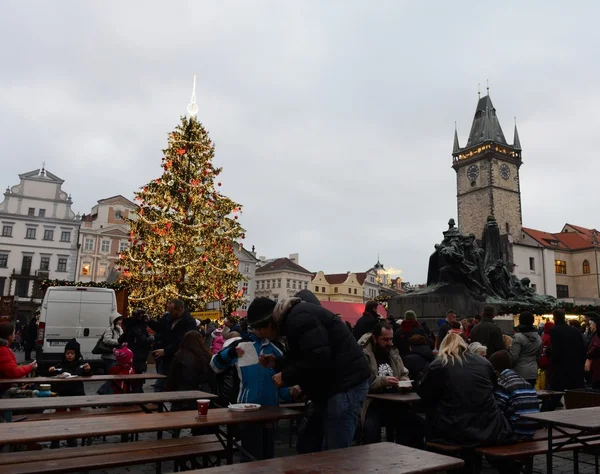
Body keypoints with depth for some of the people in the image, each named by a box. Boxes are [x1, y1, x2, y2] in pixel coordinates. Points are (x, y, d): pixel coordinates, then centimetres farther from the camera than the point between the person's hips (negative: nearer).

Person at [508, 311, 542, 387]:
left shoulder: (518, 337, -14)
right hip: (533, 372, 7)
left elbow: (513, 357, -17)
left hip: (521, 372, -7)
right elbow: (539, 355, 19)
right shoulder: (538, 338, 8)